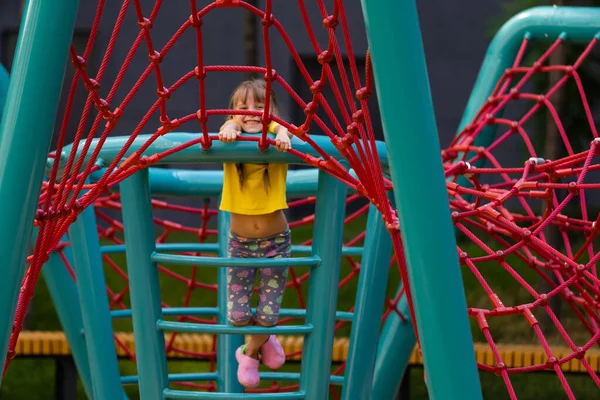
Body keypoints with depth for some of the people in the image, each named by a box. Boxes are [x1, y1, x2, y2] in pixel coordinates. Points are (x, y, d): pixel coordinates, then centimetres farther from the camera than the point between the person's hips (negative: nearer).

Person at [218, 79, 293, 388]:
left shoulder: (274, 134, -11)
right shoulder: (233, 142, -9)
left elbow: (282, 130, -36)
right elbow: (230, 124, -32)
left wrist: (282, 137, -59)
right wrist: (230, 128, -56)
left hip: (276, 242, -1)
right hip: (239, 243, 1)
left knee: (268, 315, 1)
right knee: (237, 316, -1)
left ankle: (249, 353, 32)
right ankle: (263, 340, 32)